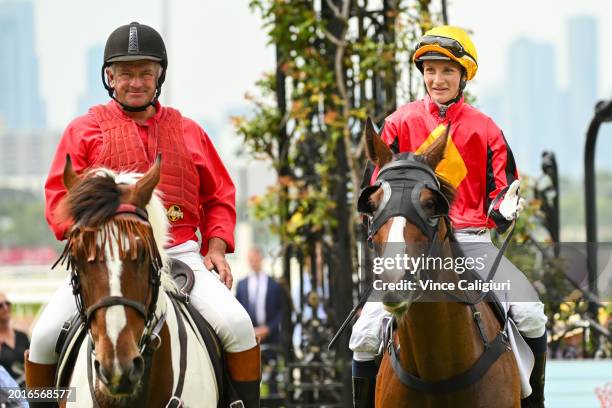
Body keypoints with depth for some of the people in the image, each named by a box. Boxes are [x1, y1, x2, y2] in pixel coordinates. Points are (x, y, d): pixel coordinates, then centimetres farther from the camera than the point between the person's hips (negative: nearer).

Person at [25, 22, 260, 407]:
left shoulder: (188, 132, 16)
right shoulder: (84, 131, 9)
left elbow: (220, 197, 19)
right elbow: (60, 198, 4)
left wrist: (216, 248, 3)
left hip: (180, 255, 1)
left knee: (236, 324, -22)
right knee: (47, 335, -18)